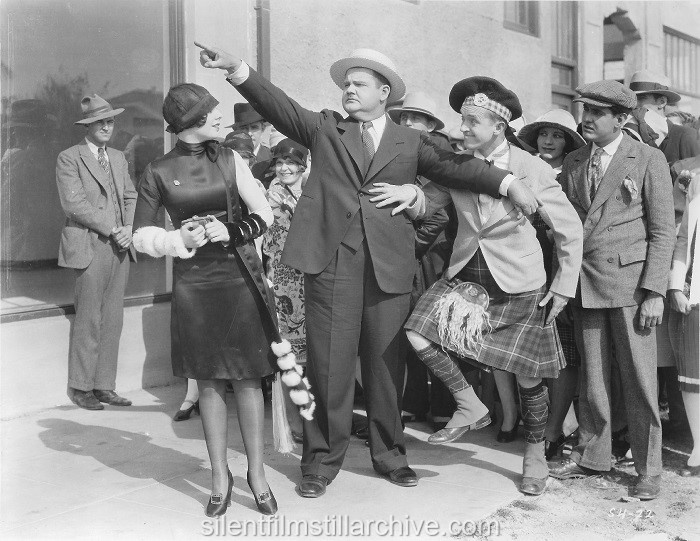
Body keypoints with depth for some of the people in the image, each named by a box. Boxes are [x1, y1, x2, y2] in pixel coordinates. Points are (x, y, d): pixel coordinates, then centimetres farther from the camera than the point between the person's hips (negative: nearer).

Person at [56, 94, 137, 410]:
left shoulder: (119, 158, 19)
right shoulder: (69, 159, -2)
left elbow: (130, 195, 17)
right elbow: (74, 203, -11)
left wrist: (128, 228, -2)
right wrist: (112, 229, -13)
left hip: (119, 247, 6)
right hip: (90, 247, -6)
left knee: (113, 319, 7)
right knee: (89, 320, -3)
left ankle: (104, 386, 15)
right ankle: (80, 387, 9)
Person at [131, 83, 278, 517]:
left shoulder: (230, 160, 6)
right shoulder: (159, 172, 2)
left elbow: (264, 216, 6)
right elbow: (142, 235, 6)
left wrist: (229, 231, -10)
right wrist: (182, 240, -10)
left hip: (240, 276, 1)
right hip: (194, 283, 0)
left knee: (247, 378, 2)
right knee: (210, 381, 6)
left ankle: (256, 472, 15)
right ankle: (220, 476, 19)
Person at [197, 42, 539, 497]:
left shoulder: (410, 142, 14)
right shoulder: (324, 128, 14)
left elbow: (456, 166, 3)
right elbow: (279, 105, 3)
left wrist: (510, 183, -11)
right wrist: (236, 68, -11)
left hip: (389, 264, 1)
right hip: (331, 259, 0)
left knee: (386, 362, 7)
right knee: (329, 363, 0)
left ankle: (389, 454, 24)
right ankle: (322, 459, 14)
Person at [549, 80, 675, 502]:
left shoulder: (649, 159, -1)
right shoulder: (573, 163, 12)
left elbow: (663, 231, -3)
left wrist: (654, 292, -11)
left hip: (630, 281, -4)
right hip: (585, 284, 4)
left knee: (639, 378, 1)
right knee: (592, 376, 11)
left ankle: (649, 469, 14)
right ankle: (591, 455, 25)